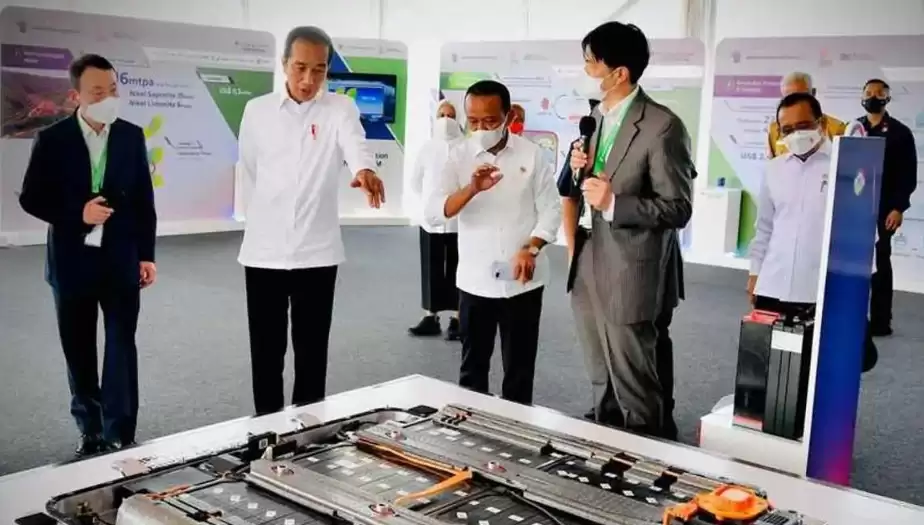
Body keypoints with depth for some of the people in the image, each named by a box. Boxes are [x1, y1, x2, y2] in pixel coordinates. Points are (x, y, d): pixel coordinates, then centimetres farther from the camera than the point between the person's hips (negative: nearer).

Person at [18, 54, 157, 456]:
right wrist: (77, 215, -17)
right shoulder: (52, 140, -5)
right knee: (78, 350, 10)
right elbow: (30, 198, -2)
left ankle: (119, 434, 6)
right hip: (72, 262, 0)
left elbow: (144, 200, 4)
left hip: (121, 260, 0)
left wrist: (146, 254, 2)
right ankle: (90, 430, 24)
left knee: (121, 347, -1)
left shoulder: (132, 137, 0)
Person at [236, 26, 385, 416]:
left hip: (316, 251, -1)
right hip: (264, 250, 1)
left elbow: (355, 145, -25)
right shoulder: (257, 110, 2)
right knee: (266, 350, 9)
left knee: (312, 351, 8)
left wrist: (365, 170, -47)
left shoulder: (340, 109, -3)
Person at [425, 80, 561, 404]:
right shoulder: (459, 156, 0)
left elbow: (550, 209, -1)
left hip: (522, 280, -1)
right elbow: (434, 211, -10)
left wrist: (531, 248, -17)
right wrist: (472, 189, -27)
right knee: (473, 363, 11)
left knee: (519, 365, 8)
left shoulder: (531, 154, -2)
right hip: (475, 280, 1)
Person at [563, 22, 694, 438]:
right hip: (587, 274, 8)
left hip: (630, 279, -8)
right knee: (602, 388, 21)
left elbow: (678, 209, -16)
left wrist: (614, 204, -24)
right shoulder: (595, 118, 11)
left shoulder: (662, 127, -15)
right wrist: (577, 169, -1)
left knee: (636, 395, 5)